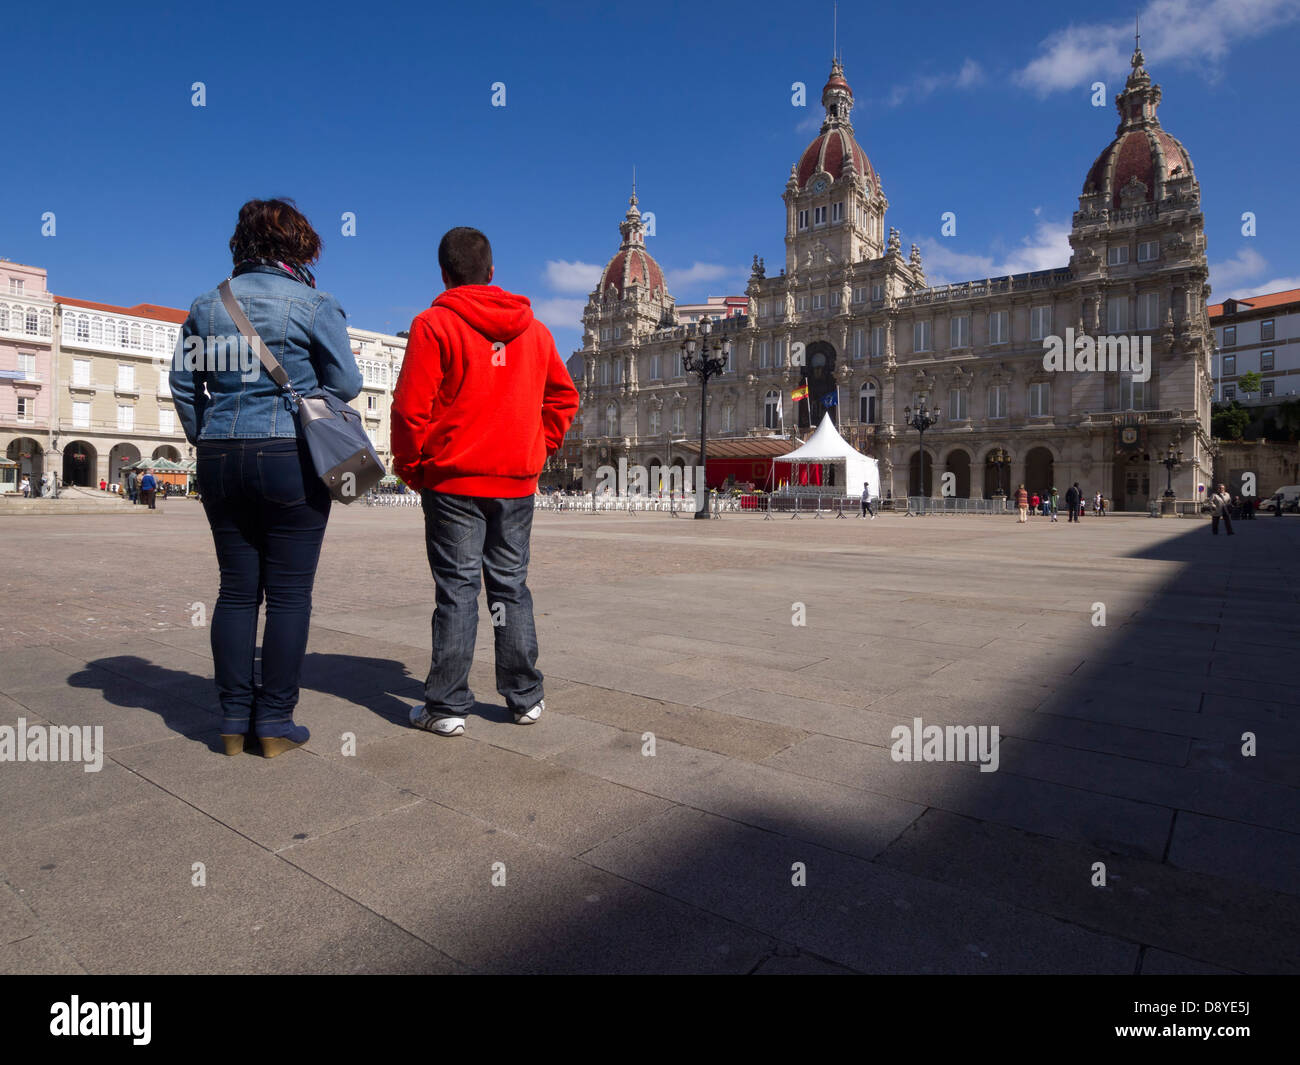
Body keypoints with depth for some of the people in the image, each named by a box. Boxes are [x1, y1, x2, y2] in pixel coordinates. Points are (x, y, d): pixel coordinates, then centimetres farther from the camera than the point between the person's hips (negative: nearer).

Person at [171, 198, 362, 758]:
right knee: (289, 592, 1)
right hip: (292, 459, -5)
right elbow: (346, 383, -3)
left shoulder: (208, 304, 11)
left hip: (221, 459, 5)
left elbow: (182, 380, 13)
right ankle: (275, 722, 7)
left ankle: (234, 719, 16)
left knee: (236, 589, 10)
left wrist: (205, 439, 22)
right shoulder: (314, 304, -3)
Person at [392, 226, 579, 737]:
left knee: (457, 589, 2)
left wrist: (410, 467, 3)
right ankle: (525, 698, 18)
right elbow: (564, 397, 16)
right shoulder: (533, 329, 11)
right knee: (511, 586, 11)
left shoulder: (434, 324, -4)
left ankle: (447, 706, 8)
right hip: (517, 483, 4)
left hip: (454, 481, -4)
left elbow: (411, 407, -9)